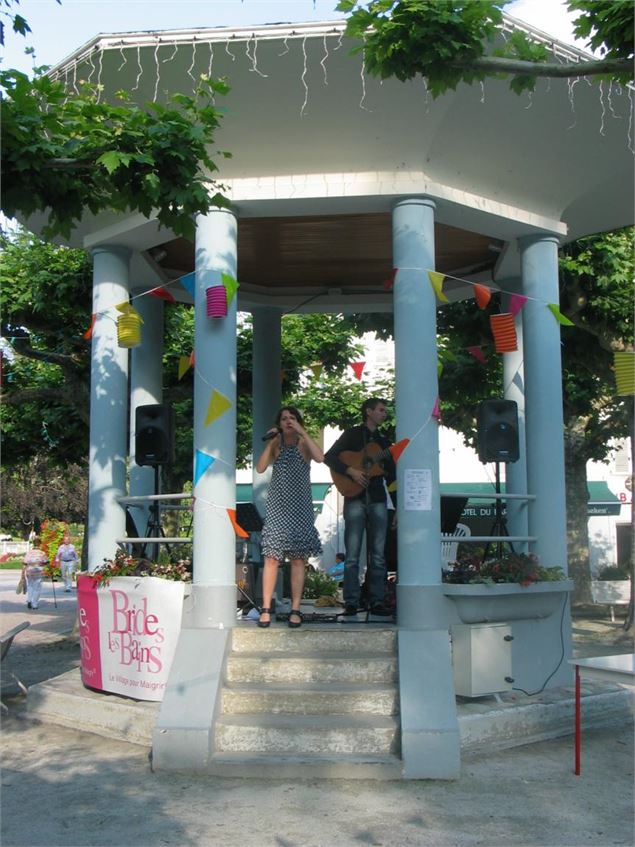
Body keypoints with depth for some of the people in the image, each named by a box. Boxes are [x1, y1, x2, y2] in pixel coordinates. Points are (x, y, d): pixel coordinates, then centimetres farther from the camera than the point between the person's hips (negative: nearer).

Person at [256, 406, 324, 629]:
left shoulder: (304, 443, 2)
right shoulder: (276, 443, 5)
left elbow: (320, 458, -19)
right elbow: (260, 468, -5)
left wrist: (302, 432, -19)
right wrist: (270, 443, -12)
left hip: (300, 506, -1)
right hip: (277, 506, 1)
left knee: (298, 558, 0)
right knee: (272, 557, -4)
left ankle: (295, 610, 6)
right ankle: (266, 609, 0)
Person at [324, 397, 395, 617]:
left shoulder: (384, 441, 20)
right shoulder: (352, 434, 6)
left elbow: (391, 475, 18)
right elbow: (329, 457, -4)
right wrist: (350, 471, -15)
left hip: (377, 500, 4)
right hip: (355, 499, -4)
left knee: (378, 554, 2)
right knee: (352, 554, -5)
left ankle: (377, 602, 5)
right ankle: (351, 603, -1)